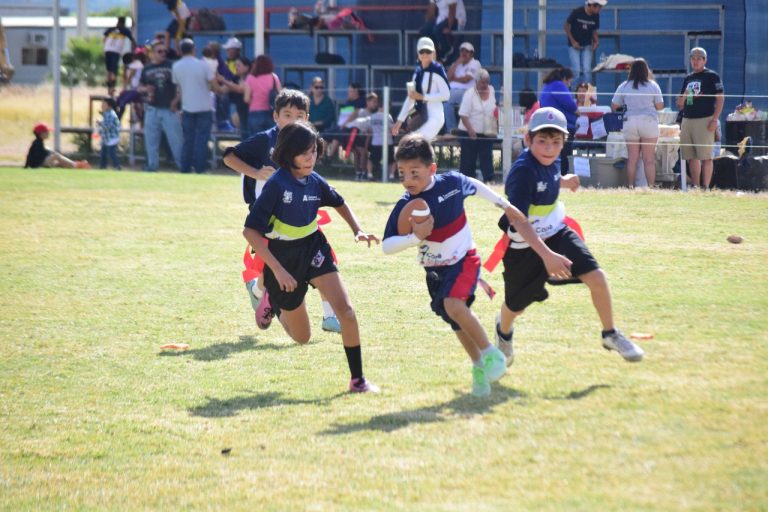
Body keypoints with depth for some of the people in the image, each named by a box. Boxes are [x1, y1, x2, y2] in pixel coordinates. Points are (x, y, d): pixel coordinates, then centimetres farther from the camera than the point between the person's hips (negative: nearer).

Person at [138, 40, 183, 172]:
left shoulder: (171, 66, 1)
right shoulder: (147, 69, 8)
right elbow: (140, 87, 15)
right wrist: (145, 89, -7)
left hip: (169, 109, -3)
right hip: (152, 109, 3)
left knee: (176, 138, -5)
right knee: (151, 140, 7)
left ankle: (182, 165, 1)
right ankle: (152, 165, 16)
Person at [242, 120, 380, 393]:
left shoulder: (315, 181, -5)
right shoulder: (276, 184, -22)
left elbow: (339, 203, 19)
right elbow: (251, 231, -24)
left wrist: (358, 230, 3)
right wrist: (278, 271, -27)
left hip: (314, 250, 4)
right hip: (283, 256, -4)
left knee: (345, 309, -16)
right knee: (302, 337, 9)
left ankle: (357, 379, -5)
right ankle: (273, 302, 41)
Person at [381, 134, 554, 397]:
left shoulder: (452, 182, -16)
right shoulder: (405, 207, -16)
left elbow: (476, 186, 8)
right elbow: (386, 246, -18)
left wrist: (503, 204, 18)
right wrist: (415, 237, -34)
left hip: (464, 259, -3)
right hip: (435, 269, 3)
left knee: (453, 304, -27)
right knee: (458, 323, 10)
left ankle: (491, 354, -12)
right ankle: (479, 366, 32)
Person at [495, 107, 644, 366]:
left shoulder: (552, 161, -6)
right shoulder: (523, 171, -29)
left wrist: (562, 182, -2)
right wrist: (546, 255, -43)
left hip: (556, 233, 5)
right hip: (525, 246, -5)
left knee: (597, 277, -13)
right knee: (516, 305, 14)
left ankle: (610, 335, 9)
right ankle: (503, 331, 51)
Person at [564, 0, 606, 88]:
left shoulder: (596, 16, -6)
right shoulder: (576, 12, -16)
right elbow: (566, 26, -7)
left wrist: (596, 41, -9)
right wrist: (573, 42, -10)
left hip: (587, 46, 3)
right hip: (574, 45, -3)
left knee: (587, 70, -9)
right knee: (577, 70, -11)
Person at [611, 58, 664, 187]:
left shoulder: (624, 86, 2)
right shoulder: (653, 86, -1)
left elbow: (614, 106, 5)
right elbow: (660, 106, 1)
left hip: (630, 123, 1)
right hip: (649, 122, -1)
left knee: (632, 159, 5)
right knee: (649, 160, 0)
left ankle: (631, 186, 4)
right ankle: (651, 187, -4)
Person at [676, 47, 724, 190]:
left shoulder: (712, 76, 0)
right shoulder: (688, 79, 20)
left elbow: (720, 98, -6)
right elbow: (680, 104, 22)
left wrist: (714, 119, -15)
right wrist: (683, 96, -2)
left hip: (704, 121, -7)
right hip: (687, 120, 7)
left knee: (705, 156, -8)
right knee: (691, 157, 7)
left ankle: (705, 187, -9)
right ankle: (695, 187, 11)